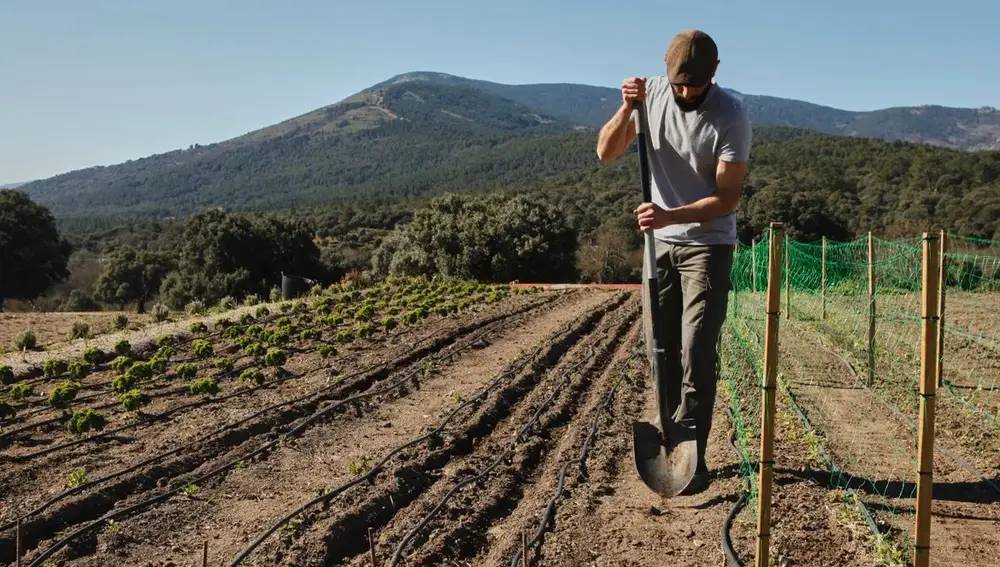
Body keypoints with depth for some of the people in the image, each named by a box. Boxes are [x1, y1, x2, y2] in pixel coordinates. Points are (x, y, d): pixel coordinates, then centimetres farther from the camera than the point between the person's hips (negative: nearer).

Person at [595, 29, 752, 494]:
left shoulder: (731, 116, -16)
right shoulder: (651, 93, -4)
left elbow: (728, 197, -18)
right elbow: (606, 152, -3)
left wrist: (671, 215, -32)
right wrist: (626, 110, -21)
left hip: (707, 245, -4)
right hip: (659, 242, 4)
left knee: (697, 355, -9)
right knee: (661, 350, 8)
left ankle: (691, 458, -1)